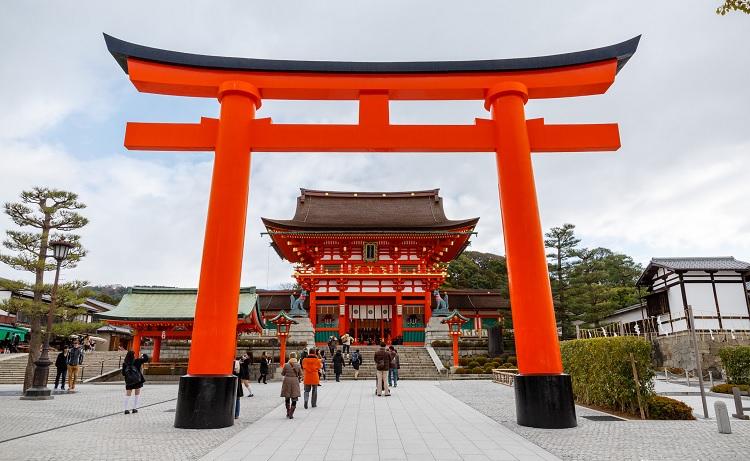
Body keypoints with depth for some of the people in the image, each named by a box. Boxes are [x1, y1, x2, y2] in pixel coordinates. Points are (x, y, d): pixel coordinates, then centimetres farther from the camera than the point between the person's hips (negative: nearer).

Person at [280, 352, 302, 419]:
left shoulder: (286, 365, -5)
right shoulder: (298, 365, -3)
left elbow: (282, 373, 5)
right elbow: (300, 375, 1)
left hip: (287, 381, 1)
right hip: (295, 381, -1)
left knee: (287, 398, 18)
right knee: (294, 399, 6)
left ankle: (288, 413, 23)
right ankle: (291, 414, 2)